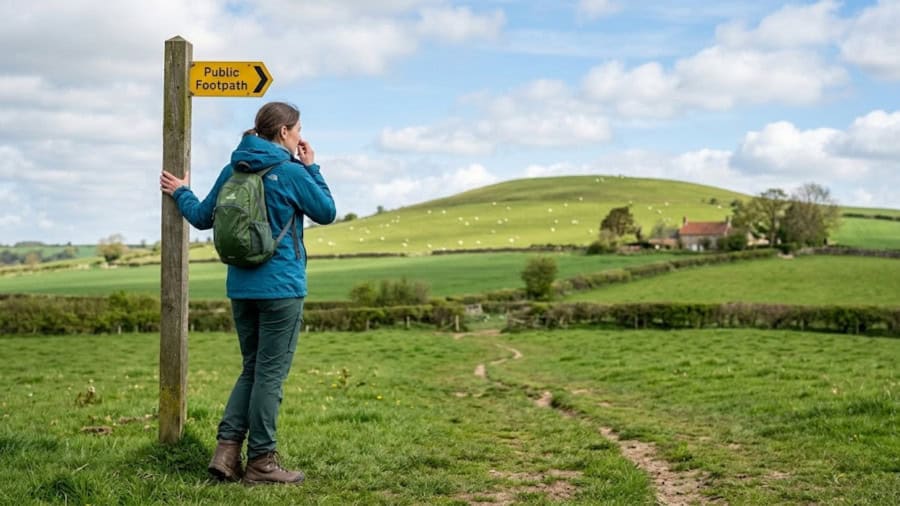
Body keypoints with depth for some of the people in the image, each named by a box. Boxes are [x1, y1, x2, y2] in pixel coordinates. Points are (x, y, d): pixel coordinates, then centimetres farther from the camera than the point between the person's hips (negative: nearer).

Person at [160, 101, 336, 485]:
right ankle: (260, 461, 4)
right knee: (270, 373, 0)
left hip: (241, 287, 6)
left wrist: (180, 193, 32)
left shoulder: (232, 170, 7)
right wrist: (312, 168, 8)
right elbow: (327, 212, 1)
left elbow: (202, 218, 14)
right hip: (281, 287, -6)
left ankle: (227, 450, 7)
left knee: (252, 369, 16)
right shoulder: (291, 172, -10)